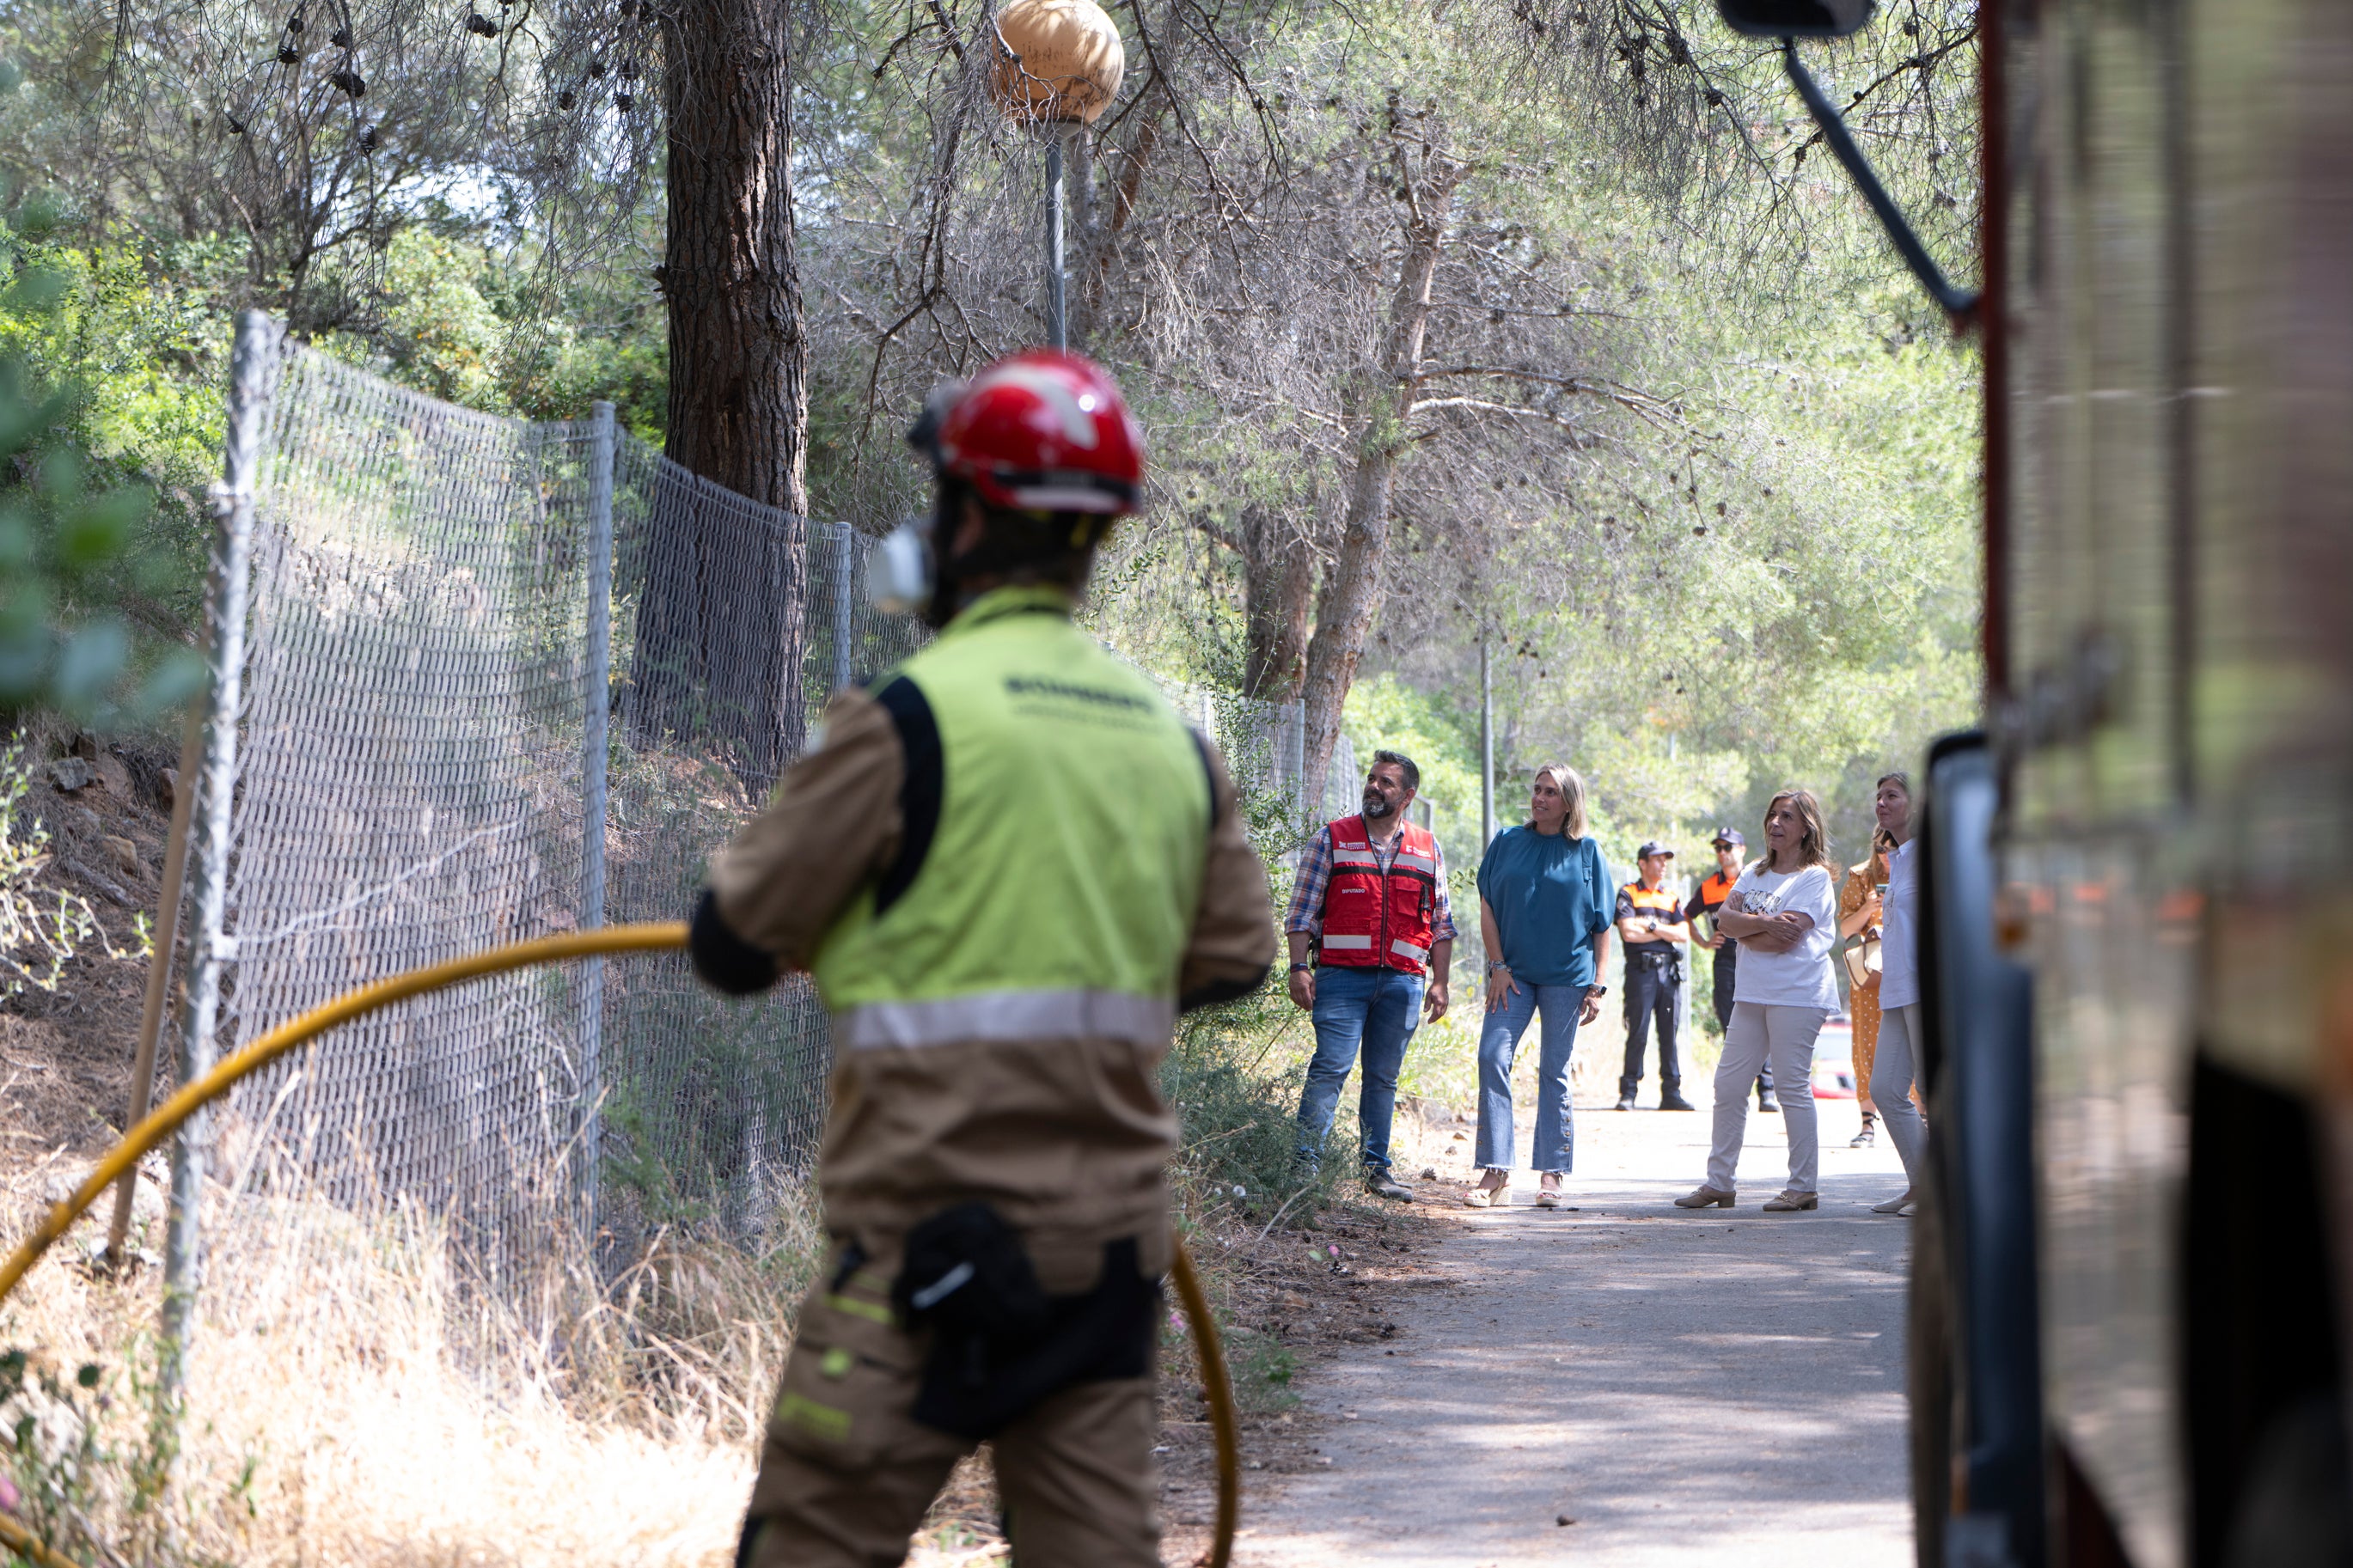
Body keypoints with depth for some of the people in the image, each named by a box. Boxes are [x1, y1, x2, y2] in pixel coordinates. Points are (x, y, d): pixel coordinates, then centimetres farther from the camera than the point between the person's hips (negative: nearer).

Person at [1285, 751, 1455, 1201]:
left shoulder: (1427, 849, 14)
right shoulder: (1333, 839, 7)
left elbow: (1442, 923, 16)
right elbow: (1302, 910, 4)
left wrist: (1439, 981, 9)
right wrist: (1299, 967, -7)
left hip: (1403, 980, 3)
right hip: (1342, 974, -3)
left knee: (1384, 1076, 7)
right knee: (1331, 1067, -12)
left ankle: (1376, 1169, 12)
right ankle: (1305, 1162, -11)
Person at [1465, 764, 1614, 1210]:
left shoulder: (1587, 852, 4)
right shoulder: (1507, 843, 8)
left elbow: (1601, 926, 6)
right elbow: (1487, 906, 7)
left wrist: (1597, 986, 0)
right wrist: (1498, 965, -3)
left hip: (1566, 977, -1)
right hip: (1513, 974, 1)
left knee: (1554, 1072, 3)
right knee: (1492, 1057, -13)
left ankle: (1550, 1174, 9)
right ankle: (1495, 1173, -13)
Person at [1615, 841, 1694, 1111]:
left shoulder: (1671, 898, 18)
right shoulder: (1628, 894, 4)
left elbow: (1684, 934, 6)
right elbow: (1629, 932, -10)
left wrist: (1652, 926, -6)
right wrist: (1666, 932, -1)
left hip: (1669, 970, 5)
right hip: (1641, 969, -5)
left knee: (1670, 1033, 4)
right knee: (1638, 1033, -7)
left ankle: (1671, 1092, 6)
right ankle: (1628, 1093, -4)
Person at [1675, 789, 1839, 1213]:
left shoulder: (1814, 879, -4)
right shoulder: (1754, 874, 18)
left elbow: (1785, 938, -16)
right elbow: (1725, 919, 3)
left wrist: (1744, 928, -2)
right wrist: (1764, 923, -14)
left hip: (1796, 994, -7)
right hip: (1752, 991, 7)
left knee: (1792, 1085, -7)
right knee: (1729, 1083, 5)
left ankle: (1803, 1188, -2)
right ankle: (1718, 1181, 10)